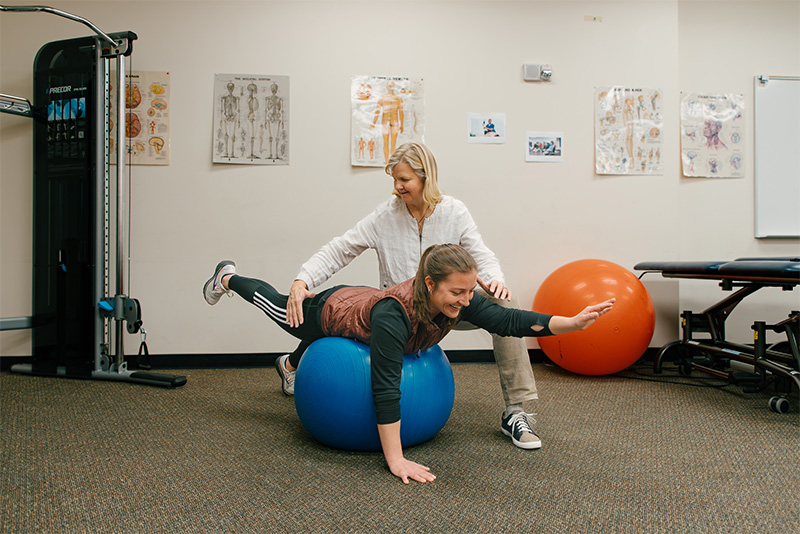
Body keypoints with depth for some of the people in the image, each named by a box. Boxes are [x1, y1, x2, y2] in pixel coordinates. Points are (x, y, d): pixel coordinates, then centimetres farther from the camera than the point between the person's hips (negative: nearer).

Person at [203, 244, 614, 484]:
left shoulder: (457, 299, -32)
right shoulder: (394, 314, -49)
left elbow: (506, 320, -35)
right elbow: (385, 387, -48)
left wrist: (573, 322, -44)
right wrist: (395, 461, -45)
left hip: (363, 300, 6)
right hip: (330, 312, -5)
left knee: (317, 350, 38)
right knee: (279, 306, 25)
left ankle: (291, 365, 73)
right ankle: (227, 278, 54)